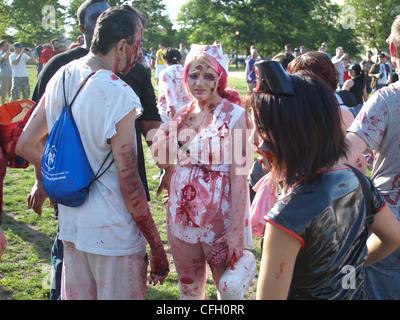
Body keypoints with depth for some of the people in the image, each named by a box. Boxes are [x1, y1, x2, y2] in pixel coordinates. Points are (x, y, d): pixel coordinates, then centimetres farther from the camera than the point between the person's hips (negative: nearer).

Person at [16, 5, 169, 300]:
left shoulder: (61, 78, 3)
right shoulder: (118, 94, -20)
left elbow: (26, 145, 9)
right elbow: (129, 184, -20)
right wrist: (157, 248, -11)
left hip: (70, 223, 7)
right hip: (114, 234, -7)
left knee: (76, 295, 19)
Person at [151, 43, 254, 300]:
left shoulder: (234, 115, -11)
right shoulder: (184, 114, 6)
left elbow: (239, 176, -16)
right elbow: (162, 159, 17)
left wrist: (236, 231, -19)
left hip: (219, 214, -5)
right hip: (182, 210, 6)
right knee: (189, 289, 17)